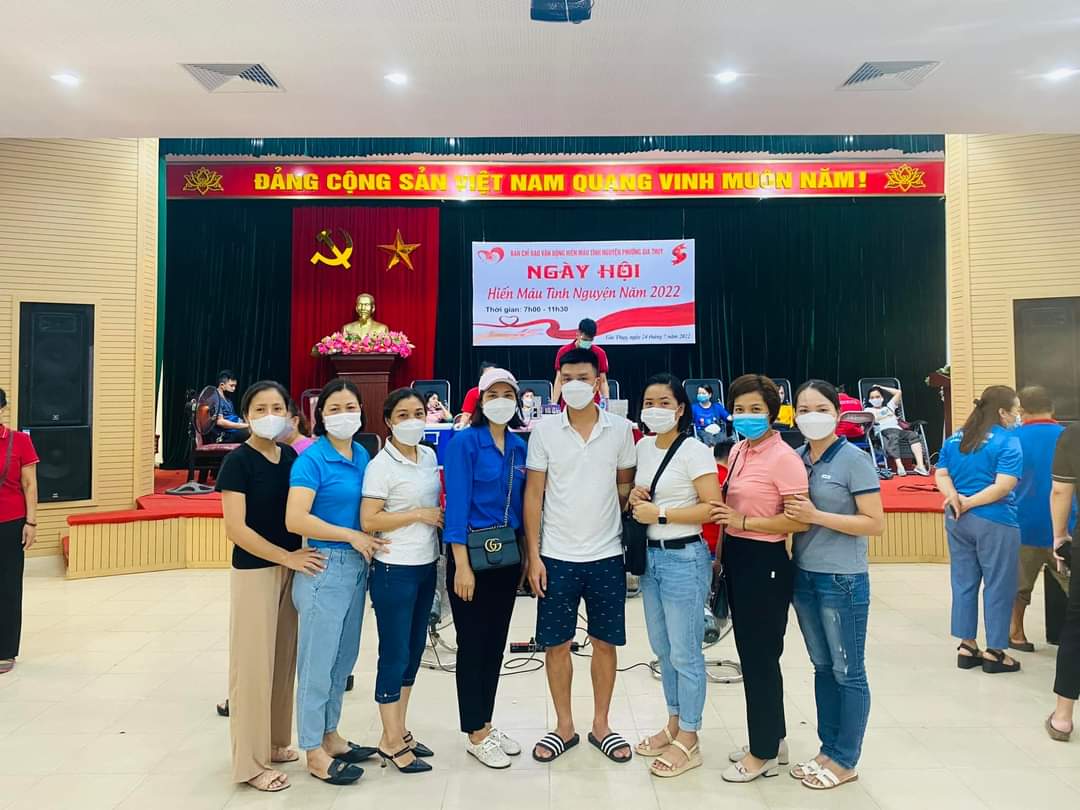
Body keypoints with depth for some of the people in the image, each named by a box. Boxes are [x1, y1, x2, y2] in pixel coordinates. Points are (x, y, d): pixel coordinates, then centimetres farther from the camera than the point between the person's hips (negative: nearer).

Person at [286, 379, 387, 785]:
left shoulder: (363, 455, 7)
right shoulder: (312, 459, -13)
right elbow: (295, 519, -23)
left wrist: (368, 543, 2)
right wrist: (351, 535, -19)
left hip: (357, 566, 7)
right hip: (325, 568, -7)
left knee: (343, 659, 18)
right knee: (318, 662, 5)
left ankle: (330, 736, 35)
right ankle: (314, 753, 20)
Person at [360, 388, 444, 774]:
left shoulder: (430, 456, 6)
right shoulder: (381, 466, -14)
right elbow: (368, 521, -18)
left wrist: (441, 516, 2)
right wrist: (419, 515, -17)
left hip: (426, 567, 7)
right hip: (395, 570, -7)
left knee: (414, 650, 15)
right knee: (395, 653, 3)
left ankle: (399, 731, 30)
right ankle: (391, 743, 19)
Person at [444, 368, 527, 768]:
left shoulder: (519, 446, 7)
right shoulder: (465, 442, -11)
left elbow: (521, 503, 11)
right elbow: (457, 504, -15)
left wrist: (525, 555, 8)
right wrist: (461, 564, -19)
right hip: (473, 551, -6)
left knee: (496, 643, 15)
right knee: (472, 644, 5)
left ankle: (486, 724, 30)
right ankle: (475, 734, 19)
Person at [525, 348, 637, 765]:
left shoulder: (620, 429, -2)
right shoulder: (544, 431, -3)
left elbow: (626, 484, 10)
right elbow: (533, 494, -1)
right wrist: (533, 555, -4)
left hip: (606, 555, 1)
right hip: (556, 556, 0)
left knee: (605, 642, 11)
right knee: (556, 644, 9)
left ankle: (601, 726, 29)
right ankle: (564, 727, 27)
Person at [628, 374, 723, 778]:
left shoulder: (694, 451, -14)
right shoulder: (643, 447, 8)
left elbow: (713, 507, -19)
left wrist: (660, 512, -20)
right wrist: (634, 498, 0)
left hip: (683, 558, -7)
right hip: (650, 555, 8)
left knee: (685, 653, 4)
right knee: (662, 648, 18)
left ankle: (688, 741, 19)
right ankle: (673, 725, 34)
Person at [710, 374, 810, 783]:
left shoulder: (783, 457, -15)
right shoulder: (737, 451, 8)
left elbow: (800, 521, -20)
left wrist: (744, 522, -20)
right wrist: (721, 552, 14)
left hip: (764, 563, -8)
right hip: (736, 559, 8)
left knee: (761, 657, 4)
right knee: (749, 653, 18)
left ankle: (764, 753, 22)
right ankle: (772, 738, 35)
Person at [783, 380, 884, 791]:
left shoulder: (854, 459, -11)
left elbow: (875, 522, -15)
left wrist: (817, 517, -21)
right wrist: (790, 515, -4)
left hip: (842, 580, -6)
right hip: (804, 576, 6)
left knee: (848, 673, 7)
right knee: (822, 667, 17)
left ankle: (845, 760, 21)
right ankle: (827, 749, 30)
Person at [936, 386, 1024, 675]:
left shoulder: (955, 439, 10)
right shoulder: (1008, 441, -10)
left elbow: (941, 475, 6)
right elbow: (1003, 487, -19)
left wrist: (954, 498, -10)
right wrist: (969, 504, -12)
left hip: (957, 520, 6)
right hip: (995, 522, -6)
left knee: (963, 582, 12)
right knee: (998, 586, 5)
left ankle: (967, 646, 18)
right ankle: (994, 652, 13)